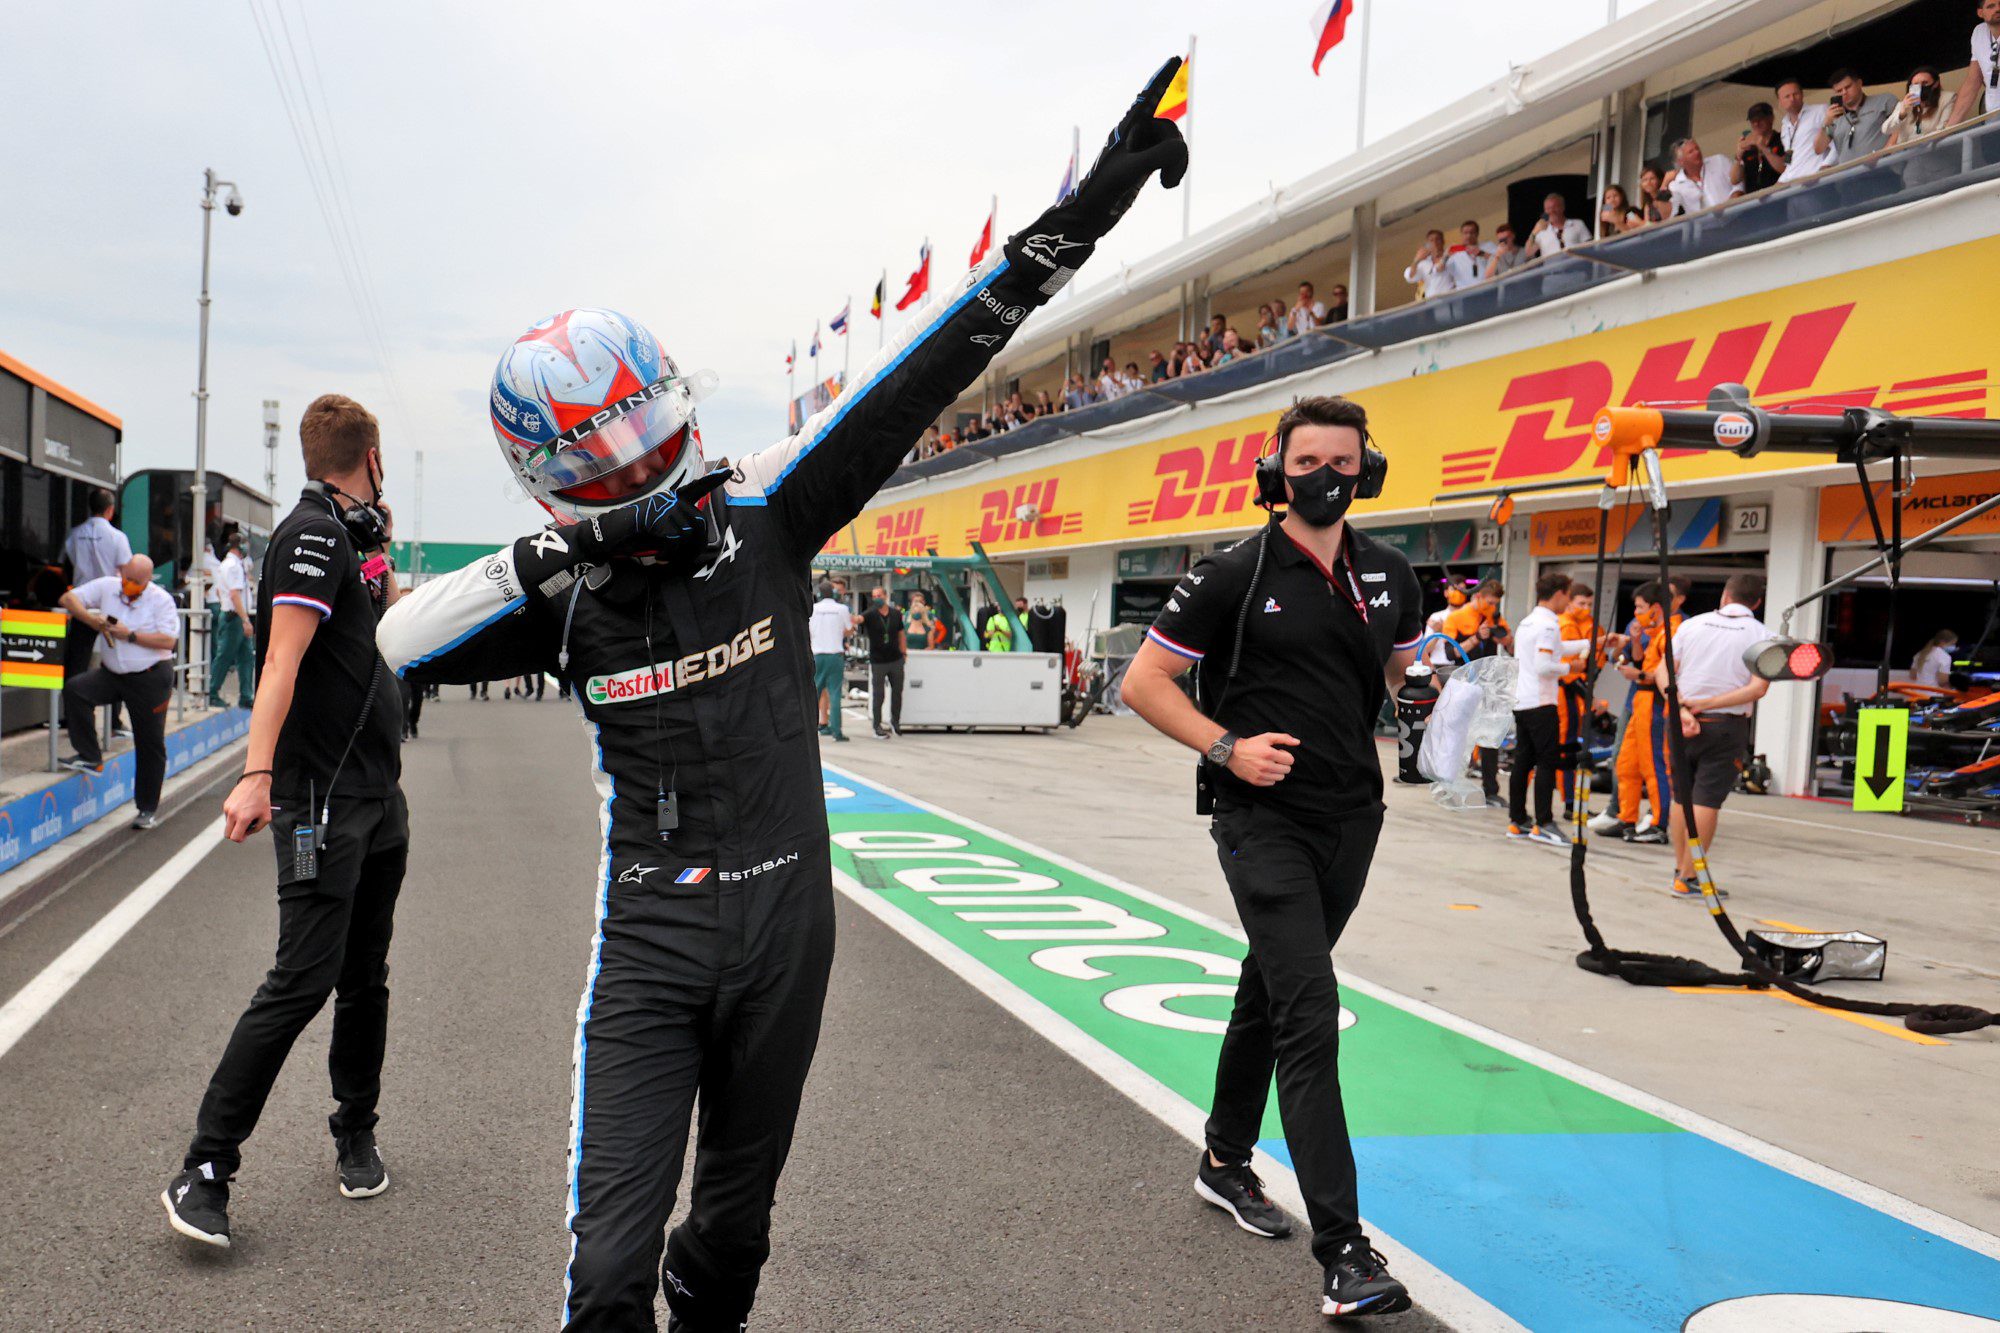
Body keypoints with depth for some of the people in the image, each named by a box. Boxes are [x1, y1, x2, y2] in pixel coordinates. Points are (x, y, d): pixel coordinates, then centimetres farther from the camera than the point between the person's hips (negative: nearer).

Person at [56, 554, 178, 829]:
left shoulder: (161, 600, -9)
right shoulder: (107, 586, 2)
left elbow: (168, 641, -17)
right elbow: (69, 598, 3)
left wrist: (130, 635, -21)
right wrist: (89, 618, -15)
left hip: (150, 679, -4)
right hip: (112, 674, 4)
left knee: (150, 744, 1)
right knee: (74, 690, -21)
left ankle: (148, 809, 12)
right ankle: (90, 757, -11)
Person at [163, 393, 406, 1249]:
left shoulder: (355, 537, 16)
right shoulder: (313, 535, -11)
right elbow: (283, 659, -23)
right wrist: (257, 774, -32)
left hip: (378, 797, 9)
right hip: (321, 801, -9)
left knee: (366, 978, 14)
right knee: (303, 981, -11)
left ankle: (355, 1135, 27)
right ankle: (203, 1171, -4)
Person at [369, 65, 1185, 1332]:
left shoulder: (763, 516, -5)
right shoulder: (571, 593, -3)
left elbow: (917, 377, -10)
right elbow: (398, 645, -8)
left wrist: (1075, 222, -14)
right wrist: (546, 561, -20)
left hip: (784, 918, 1)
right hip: (651, 934, -1)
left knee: (735, 1218, 19)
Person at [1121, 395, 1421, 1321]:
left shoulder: (1390, 578, 6)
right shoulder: (1234, 575, -8)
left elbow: (1402, 666, 26)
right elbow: (1144, 682, -5)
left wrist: (1356, 732, 9)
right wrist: (1226, 746, -15)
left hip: (1351, 818, 6)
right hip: (1265, 819, -5)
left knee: (1270, 992, 20)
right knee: (1310, 1014, -14)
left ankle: (1226, 1162, 40)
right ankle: (1343, 1253, -14)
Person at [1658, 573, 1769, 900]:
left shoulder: (1693, 624, 7)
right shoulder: (1761, 635, -1)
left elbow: (1663, 672, -1)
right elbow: (1757, 688, -12)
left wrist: (1683, 709, -10)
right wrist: (1706, 704, -12)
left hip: (1681, 722, 3)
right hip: (1725, 726, -3)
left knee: (1682, 798, 14)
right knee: (1706, 802, -3)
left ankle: (1680, 870, 22)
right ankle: (1689, 879, -4)